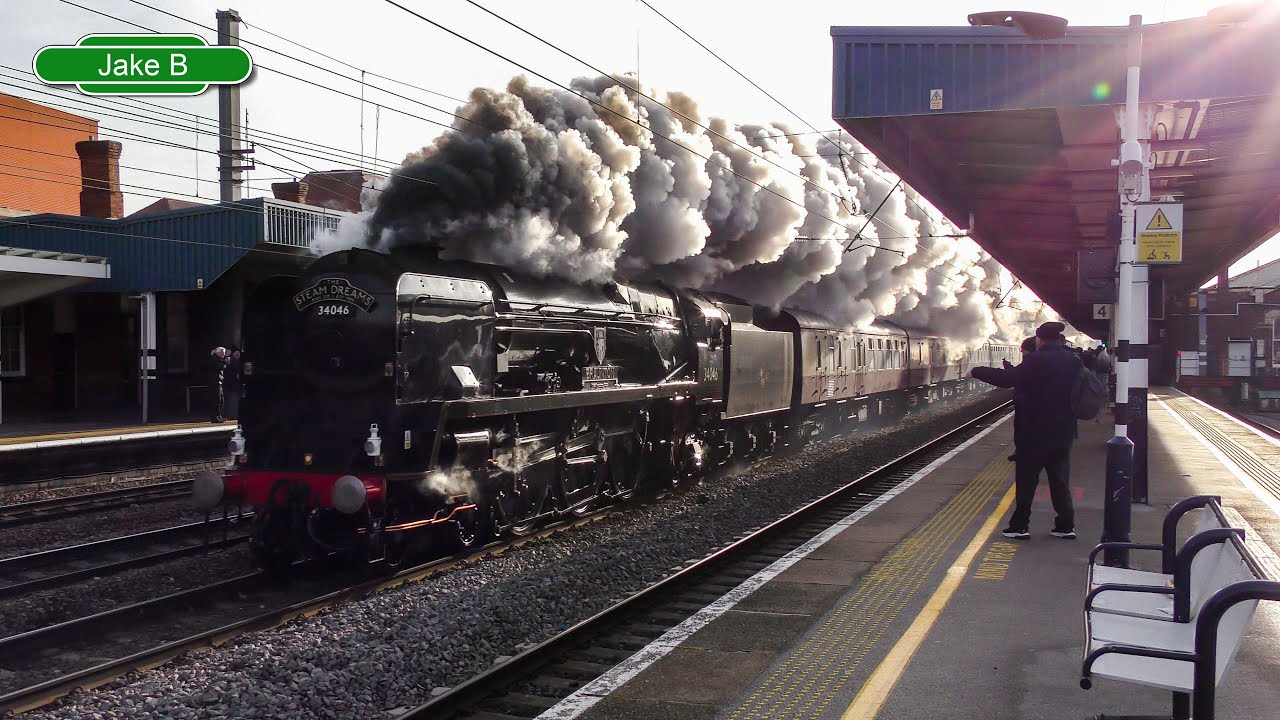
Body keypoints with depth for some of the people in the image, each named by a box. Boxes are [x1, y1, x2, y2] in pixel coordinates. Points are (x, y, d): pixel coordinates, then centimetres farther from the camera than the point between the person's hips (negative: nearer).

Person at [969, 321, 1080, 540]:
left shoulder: (1038, 361, -17)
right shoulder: (1073, 361, 4)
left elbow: (1007, 378, -18)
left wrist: (976, 372, -9)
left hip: (1035, 432, -6)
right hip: (1063, 432, 6)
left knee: (1026, 480, 3)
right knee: (1060, 480, 13)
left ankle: (1020, 526, 6)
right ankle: (1066, 526, 15)